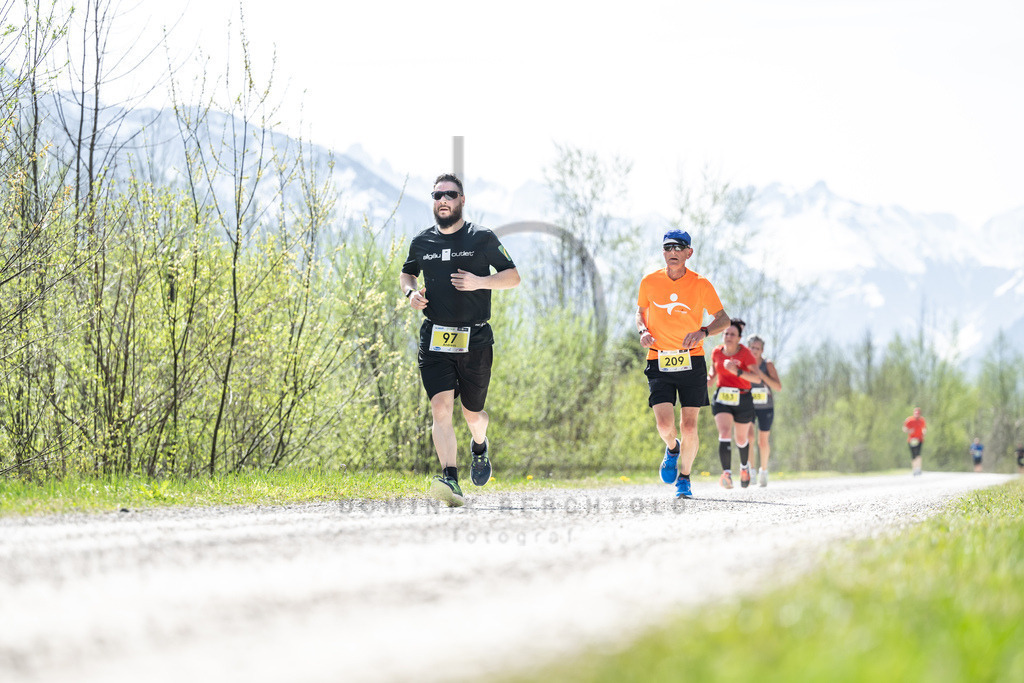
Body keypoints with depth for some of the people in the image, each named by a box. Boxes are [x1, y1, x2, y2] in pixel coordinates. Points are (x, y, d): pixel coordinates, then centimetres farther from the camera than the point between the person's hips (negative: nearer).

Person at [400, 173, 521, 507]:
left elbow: (513, 276, 3)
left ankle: (480, 446, 47)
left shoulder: (483, 238, 0)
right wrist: (411, 292, 3)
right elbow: (406, 273, 26)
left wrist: (479, 282, -14)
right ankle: (450, 480, -26)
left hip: (475, 339, -1)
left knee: (472, 412, 11)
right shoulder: (422, 242, 8)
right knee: (441, 406, -18)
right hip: (434, 338, 1)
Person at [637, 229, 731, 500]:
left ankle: (684, 478, 20)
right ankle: (672, 448, 22)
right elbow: (641, 310, 19)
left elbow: (723, 319, 3)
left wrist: (703, 332, -17)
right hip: (659, 362, 1)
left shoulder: (701, 285, -4)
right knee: (664, 424, -14)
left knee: (689, 427, -3)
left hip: (692, 361, -1)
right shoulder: (649, 282, 1)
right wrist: (643, 331, -2)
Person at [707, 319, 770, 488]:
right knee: (724, 433, -22)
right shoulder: (717, 352, 0)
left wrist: (736, 371, -32)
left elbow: (758, 378, -21)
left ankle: (744, 466, 46)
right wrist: (708, 380, -1)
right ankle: (727, 474, -34)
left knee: (741, 439, 15)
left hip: (742, 400, -1)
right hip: (722, 398, 2)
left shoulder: (745, 353, -13)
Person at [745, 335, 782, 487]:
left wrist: (761, 374, -25)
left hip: (765, 407, -1)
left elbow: (778, 387, -15)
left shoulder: (768, 365, -9)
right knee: (748, 436, -22)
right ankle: (751, 469, -13)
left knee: (763, 441, 6)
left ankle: (764, 470, 28)